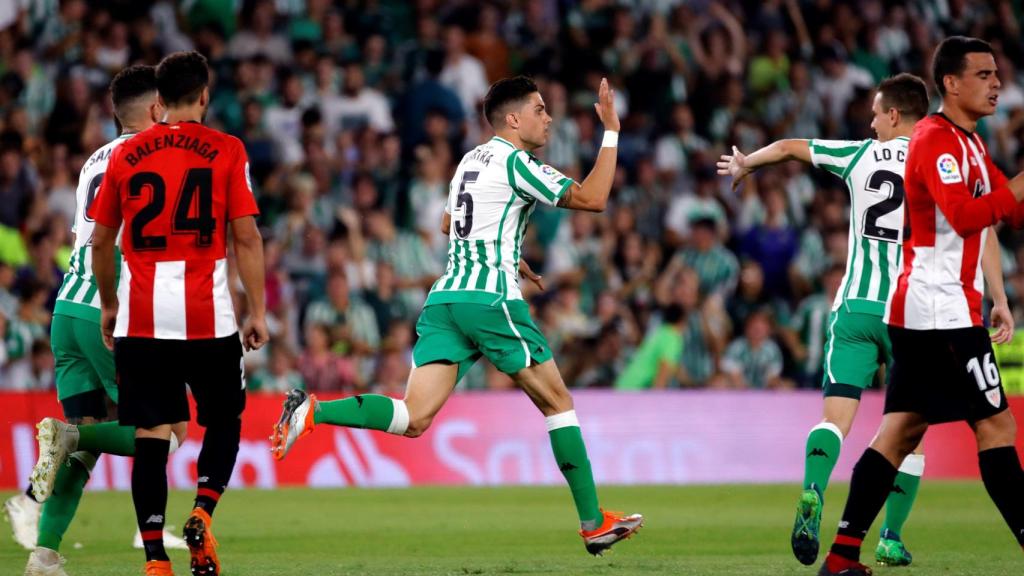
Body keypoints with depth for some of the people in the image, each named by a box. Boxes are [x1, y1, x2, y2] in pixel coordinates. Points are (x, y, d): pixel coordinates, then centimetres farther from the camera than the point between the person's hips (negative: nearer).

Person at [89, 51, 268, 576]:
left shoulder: (126, 155, 7)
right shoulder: (225, 151, 0)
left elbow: (100, 241, 12)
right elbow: (246, 238, -4)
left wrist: (108, 306, 25)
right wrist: (257, 312, 2)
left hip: (140, 317, 2)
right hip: (207, 314, -2)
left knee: (151, 435, 2)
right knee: (223, 419, 17)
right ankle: (202, 513, -5)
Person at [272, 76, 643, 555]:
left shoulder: (470, 160, 21)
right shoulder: (515, 162, -4)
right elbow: (592, 198, -9)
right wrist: (611, 131, -2)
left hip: (443, 299, 7)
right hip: (491, 299, -7)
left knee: (414, 419, -5)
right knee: (558, 402, 6)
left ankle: (313, 411, -24)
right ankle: (594, 523, 8)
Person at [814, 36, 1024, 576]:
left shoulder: (968, 143, 19)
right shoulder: (936, 140, -13)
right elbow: (965, 216, -25)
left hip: (919, 310, 10)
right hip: (943, 312, -10)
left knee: (901, 429, 6)